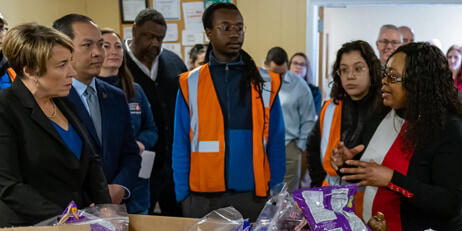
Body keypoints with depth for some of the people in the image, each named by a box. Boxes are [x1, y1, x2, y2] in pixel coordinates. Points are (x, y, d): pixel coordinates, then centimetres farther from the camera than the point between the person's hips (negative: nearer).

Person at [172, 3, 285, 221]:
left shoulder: (265, 82, 3)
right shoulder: (190, 84, 2)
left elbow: (276, 144, 4)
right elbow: (181, 146, 3)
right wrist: (182, 196, -3)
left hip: (253, 195, 0)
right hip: (203, 199, 0)